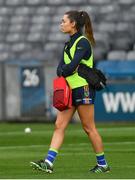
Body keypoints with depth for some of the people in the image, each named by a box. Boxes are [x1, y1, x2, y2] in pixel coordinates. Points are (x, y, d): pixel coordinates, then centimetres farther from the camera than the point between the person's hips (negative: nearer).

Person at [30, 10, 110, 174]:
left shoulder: (83, 42, -12)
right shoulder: (68, 45, 16)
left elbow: (72, 65, -21)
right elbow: (60, 68, 8)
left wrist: (63, 72, -4)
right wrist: (64, 71, -12)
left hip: (83, 88, -9)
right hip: (70, 90, 9)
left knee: (89, 128, -3)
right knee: (59, 126, 0)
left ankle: (103, 164, 7)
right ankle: (48, 163, -6)